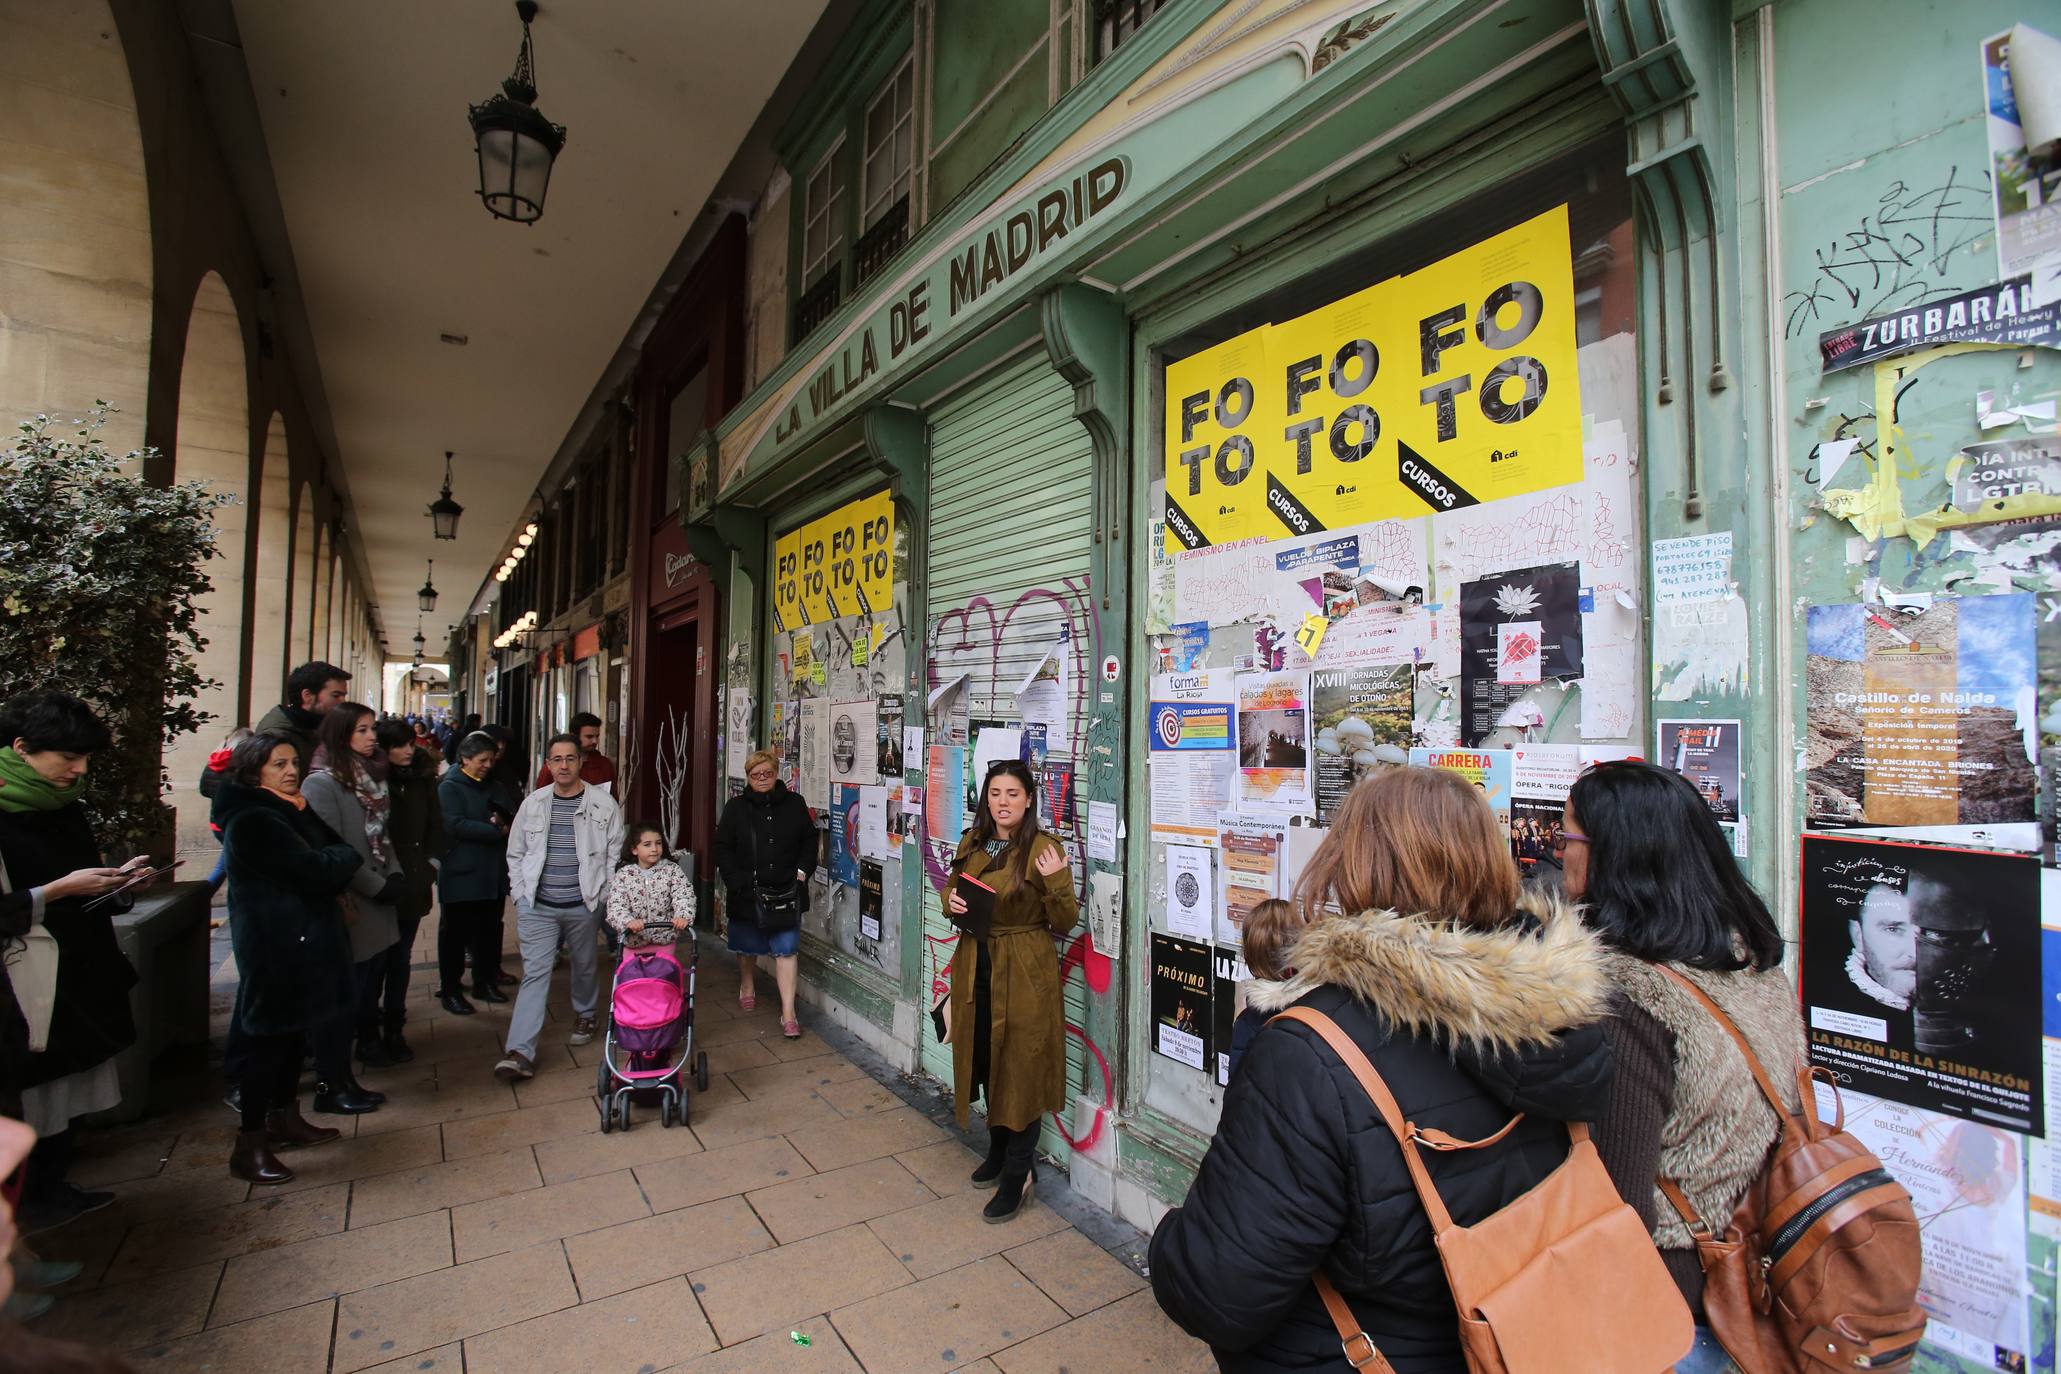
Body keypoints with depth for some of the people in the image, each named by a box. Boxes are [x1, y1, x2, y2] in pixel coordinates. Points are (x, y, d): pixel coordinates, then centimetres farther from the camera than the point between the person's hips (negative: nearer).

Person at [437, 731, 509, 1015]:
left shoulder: (489, 785, 16)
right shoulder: (450, 787, -7)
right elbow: (456, 825, -19)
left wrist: (500, 822, -1)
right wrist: (498, 831, -16)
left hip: (492, 873, 7)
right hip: (462, 875, -7)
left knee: (489, 931, 12)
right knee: (456, 934, 3)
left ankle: (485, 982, 24)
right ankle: (450, 990, 14)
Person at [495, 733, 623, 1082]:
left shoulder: (603, 804, -5)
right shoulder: (533, 803, 2)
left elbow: (615, 854, 1)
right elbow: (515, 853, 12)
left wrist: (603, 896, -2)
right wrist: (520, 894, 5)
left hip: (582, 905, 0)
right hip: (537, 906, 1)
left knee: (584, 967, 17)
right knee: (535, 973, -4)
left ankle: (584, 1015, 42)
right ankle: (521, 1052, -4)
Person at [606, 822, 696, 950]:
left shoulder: (672, 870, 2)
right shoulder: (623, 874, 2)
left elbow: (683, 895, -11)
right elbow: (616, 905, -8)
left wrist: (683, 916, -30)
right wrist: (628, 921, -28)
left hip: (665, 931, 0)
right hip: (634, 935, 0)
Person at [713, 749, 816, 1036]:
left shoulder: (795, 804, 2)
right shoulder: (736, 808, 0)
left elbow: (809, 840, 8)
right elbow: (723, 848, 0)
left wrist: (802, 871, -4)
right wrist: (736, 881, -10)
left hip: (786, 891, -1)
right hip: (747, 891, 1)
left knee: (786, 949, -6)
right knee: (747, 945, 20)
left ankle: (788, 1013, -2)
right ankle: (747, 984, 49)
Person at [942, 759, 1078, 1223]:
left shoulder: (1043, 848, -12)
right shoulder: (972, 844, 5)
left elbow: (1065, 923, -12)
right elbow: (952, 893, 19)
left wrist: (1055, 883, -30)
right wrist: (951, 902, -4)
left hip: (1024, 974, -6)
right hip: (976, 966, 6)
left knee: (1020, 1067, 3)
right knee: (986, 1060, 17)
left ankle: (1019, 1172, 21)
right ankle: (999, 1150, 39)